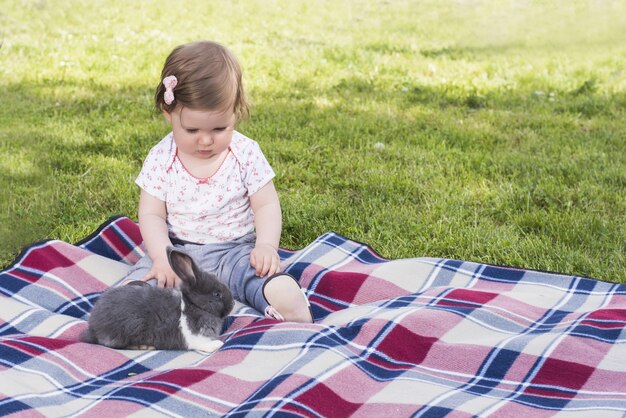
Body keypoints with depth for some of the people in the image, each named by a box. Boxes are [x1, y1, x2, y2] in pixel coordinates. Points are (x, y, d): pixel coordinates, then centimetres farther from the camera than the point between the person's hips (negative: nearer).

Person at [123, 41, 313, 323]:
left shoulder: (246, 153, -3)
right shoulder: (161, 159, -3)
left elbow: (266, 206, 0)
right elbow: (151, 214, -2)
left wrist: (266, 246, -17)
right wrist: (163, 257, -19)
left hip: (234, 252, -1)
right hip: (176, 251, 1)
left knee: (284, 293, -29)